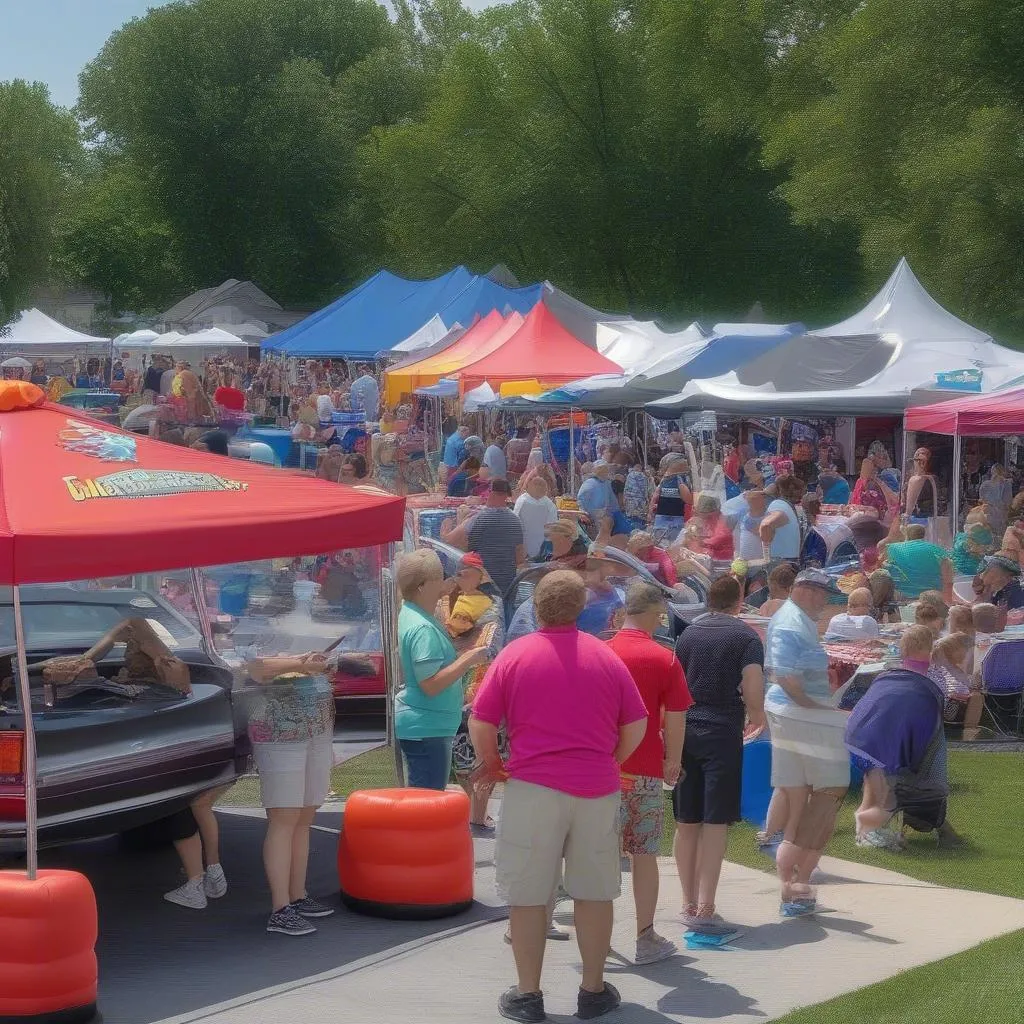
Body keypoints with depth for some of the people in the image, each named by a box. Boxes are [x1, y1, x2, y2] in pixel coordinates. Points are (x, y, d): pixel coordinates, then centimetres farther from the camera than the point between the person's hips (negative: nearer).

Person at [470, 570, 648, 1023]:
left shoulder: (514, 655, -3)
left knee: (527, 894, 5)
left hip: (533, 787, -2)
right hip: (598, 788, 2)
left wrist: (491, 763, 13)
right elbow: (636, 726, 7)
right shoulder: (607, 657, 4)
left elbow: (480, 723, -4)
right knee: (594, 892, 11)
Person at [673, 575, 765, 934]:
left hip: (684, 730, 5)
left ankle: (689, 904, 19)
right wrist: (756, 717, 10)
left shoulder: (687, 632, 10)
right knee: (715, 824, -5)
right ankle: (705, 910, -11)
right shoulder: (745, 637, -4)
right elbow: (753, 693, -11)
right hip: (722, 733, -5)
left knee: (686, 824, 11)